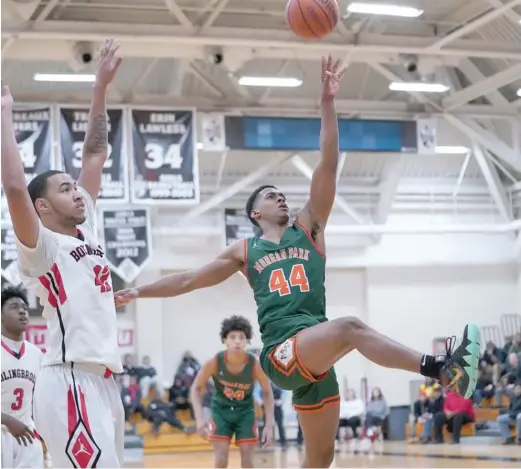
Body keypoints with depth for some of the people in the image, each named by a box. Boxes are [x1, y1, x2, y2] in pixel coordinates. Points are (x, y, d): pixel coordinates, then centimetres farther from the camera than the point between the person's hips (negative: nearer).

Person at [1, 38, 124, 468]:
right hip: (71, 382, -9)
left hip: (104, 379, 9)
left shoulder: (85, 229, 19)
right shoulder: (41, 245, -2)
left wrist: (101, 88, 19)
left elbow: (95, 154, 21)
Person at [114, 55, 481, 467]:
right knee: (349, 327, -32)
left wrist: (328, 103, 3)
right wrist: (139, 292, 18)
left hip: (316, 358, 4)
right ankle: (443, 370, -41)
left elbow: (328, 167, 9)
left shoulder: (308, 228, 18)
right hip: (282, 353, -4)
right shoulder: (244, 251, 16)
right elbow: (189, 280, 22)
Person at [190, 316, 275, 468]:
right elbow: (196, 388, -12)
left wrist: (269, 425, -16)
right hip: (221, 409, 0)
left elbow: (267, 393, -10)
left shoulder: (255, 363, -25)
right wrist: (200, 418, -24)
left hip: (245, 410, 1)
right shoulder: (215, 362, -26)